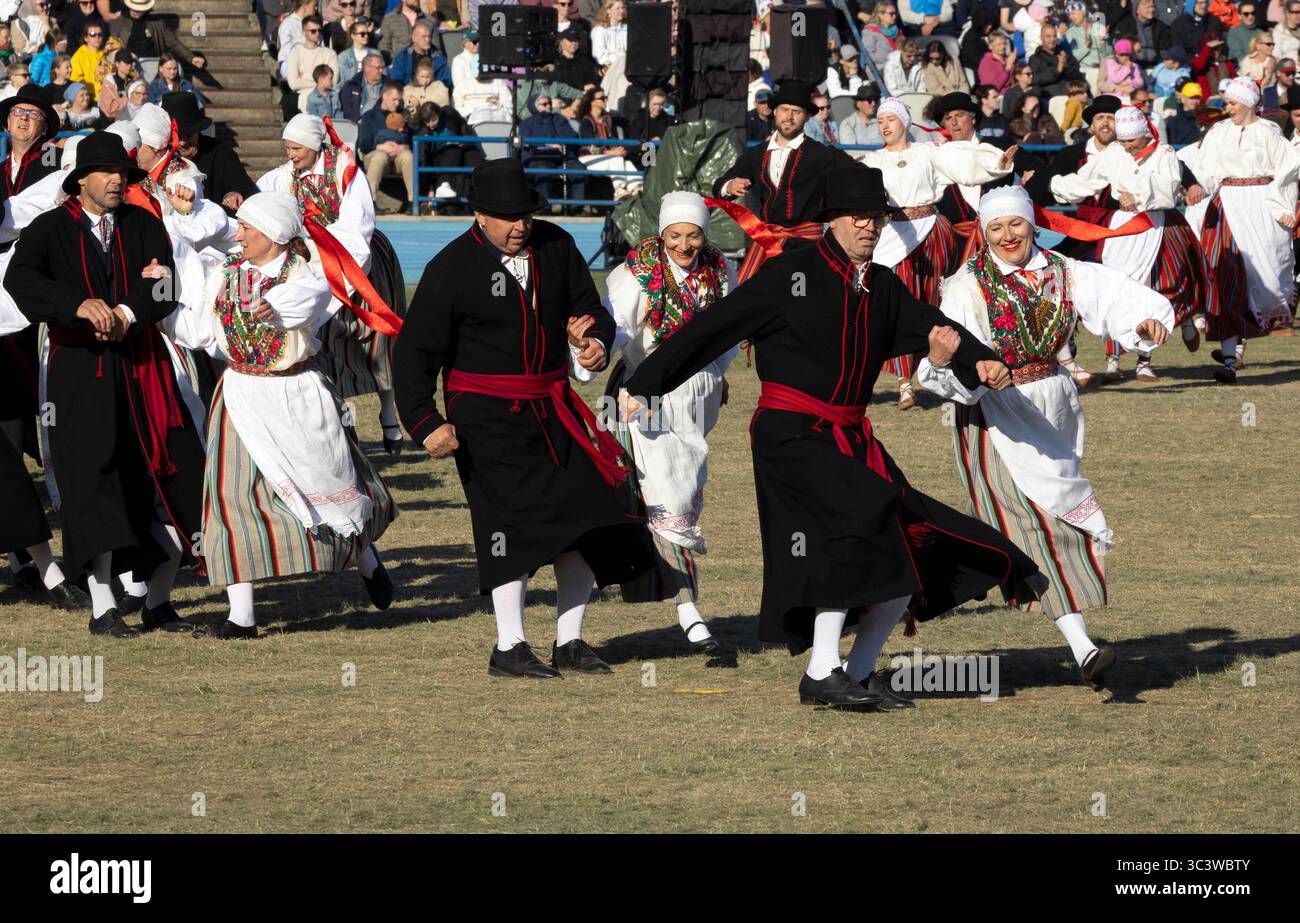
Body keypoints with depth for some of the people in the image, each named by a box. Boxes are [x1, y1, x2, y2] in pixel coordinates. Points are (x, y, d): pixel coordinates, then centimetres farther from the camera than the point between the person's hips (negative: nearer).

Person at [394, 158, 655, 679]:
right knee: (512, 517, -13)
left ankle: (569, 641, 16)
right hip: (487, 416, -6)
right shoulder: (451, 269, -10)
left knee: (586, 518, 4)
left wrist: (597, 340, -10)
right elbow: (415, 351, -9)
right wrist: (426, 423, -19)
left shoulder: (556, 247, 3)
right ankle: (508, 649, -7)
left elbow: (589, 308, 15)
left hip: (553, 409, 6)